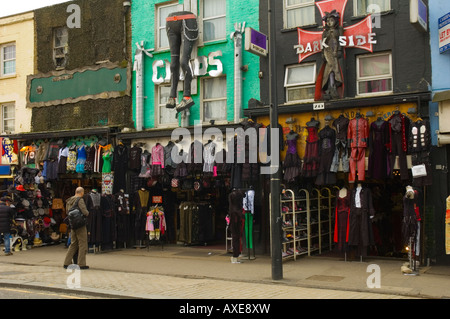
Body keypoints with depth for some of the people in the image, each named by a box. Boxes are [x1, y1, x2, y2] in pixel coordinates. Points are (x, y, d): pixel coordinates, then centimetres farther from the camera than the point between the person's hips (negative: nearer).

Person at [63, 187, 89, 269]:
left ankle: (67, 263, 15)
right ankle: (81, 264, 1)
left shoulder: (69, 201, 10)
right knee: (82, 244, 0)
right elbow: (84, 211, -22)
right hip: (80, 225, -8)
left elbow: (67, 211, 18)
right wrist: (87, 213, -1)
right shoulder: (80, 200, -15)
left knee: (73, 244, 15)